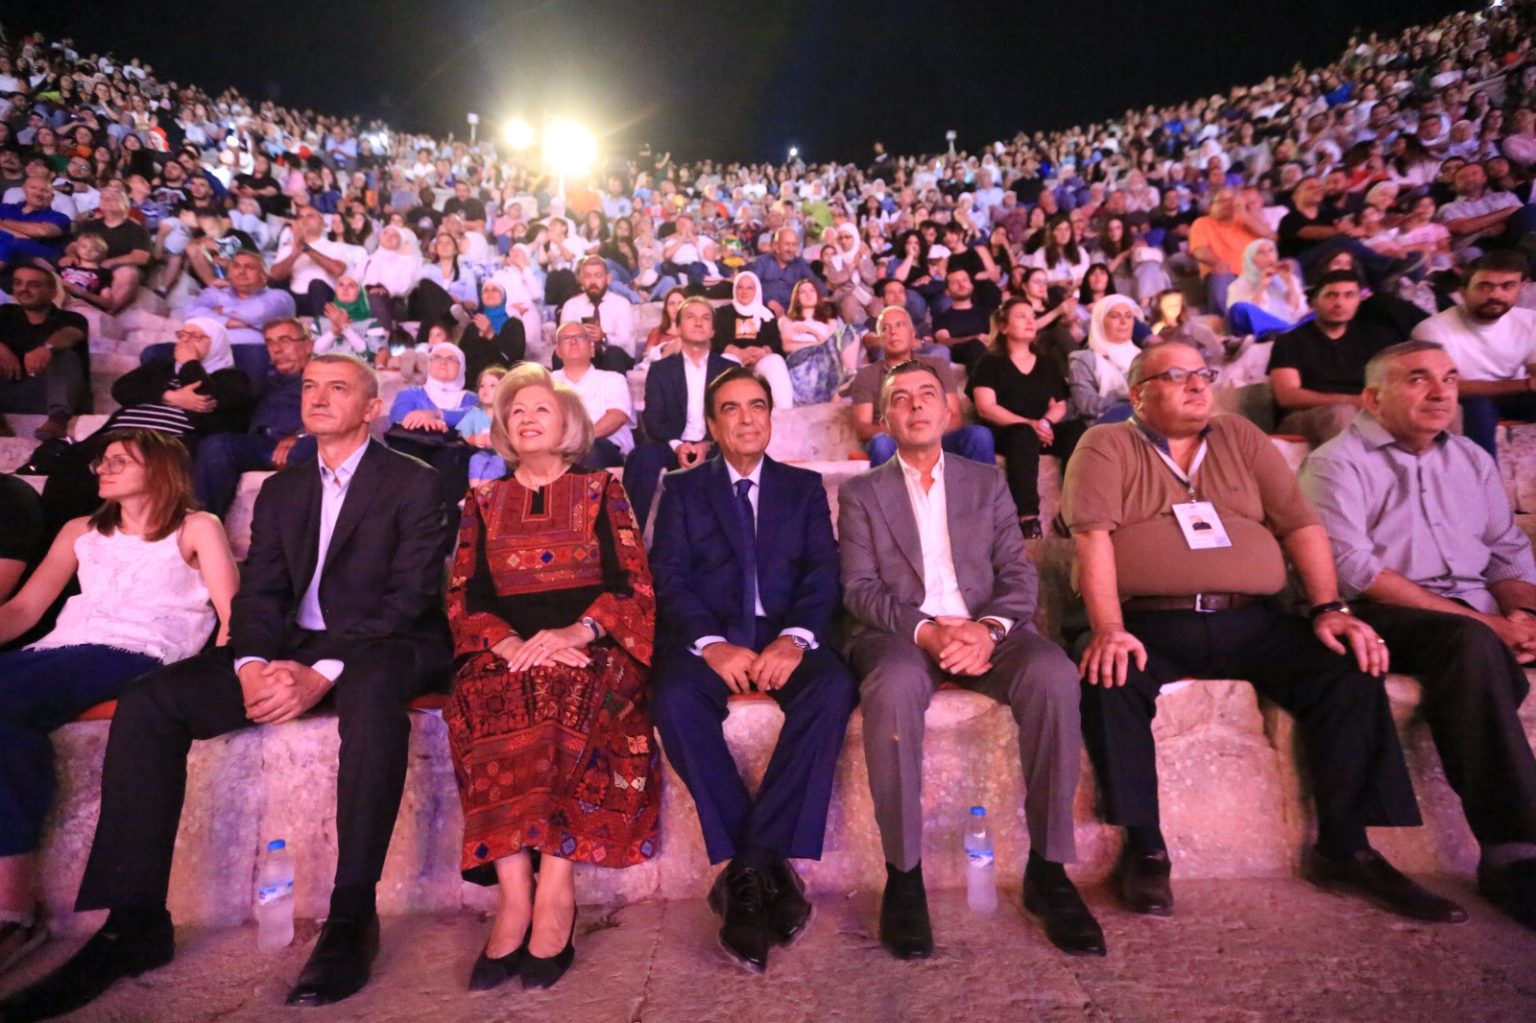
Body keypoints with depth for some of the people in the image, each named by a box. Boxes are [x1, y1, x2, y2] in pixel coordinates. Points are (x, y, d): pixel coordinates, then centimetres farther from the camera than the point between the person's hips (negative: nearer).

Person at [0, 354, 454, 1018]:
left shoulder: (414, 484, 0)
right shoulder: (280, 491, 19)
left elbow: (410, 596, -11)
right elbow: (260, 592, 10)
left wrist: (323, 673, -23)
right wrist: (253, 665, -13)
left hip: (382, 646, -5)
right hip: (290, 647, 6)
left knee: (371, 693, -40)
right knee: (147, 702, -15)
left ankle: (351, 916, -29)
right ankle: (136, 923, -8)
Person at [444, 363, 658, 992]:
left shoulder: (601, 490, 12)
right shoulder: (483, 503, 19)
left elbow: (634, 585, 1)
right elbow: (464, 598, 9)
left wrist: (576, 632, -16)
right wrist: (508, 643, -12)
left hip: (589, 652, -2)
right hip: (508, 654, 2)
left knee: (565, 698, -34)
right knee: (478, 701, -30)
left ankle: (555, 887, -28)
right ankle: (517, 892, -29)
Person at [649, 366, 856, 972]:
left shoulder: (804, 486, 18)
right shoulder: (682, 490, 15)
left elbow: (823, 573, 5)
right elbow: (669, 579, 2)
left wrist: (796, 638, -16)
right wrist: (711, 643, -18)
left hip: (785, 635, 1)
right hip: (708, 636, 0)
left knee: (833, 688, -31)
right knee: (676, 697, -32)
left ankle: (746, 870, -22)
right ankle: (768, 870, -20)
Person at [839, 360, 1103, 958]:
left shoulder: (987, 483, 19)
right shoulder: (860, 493, 14)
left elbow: (1018, 574, 8)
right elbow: (860, 590, 1)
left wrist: (989, 628, -14)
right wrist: (926, 631, -18)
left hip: (986, 630, 2)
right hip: (900, 634, -2)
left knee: (1053, 674, -30)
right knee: (895, 687, -36)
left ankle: (1047, 869, -14)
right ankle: (903, 874, -19)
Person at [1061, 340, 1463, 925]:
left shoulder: (1241, 438, 19)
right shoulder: (1106, 446, 6)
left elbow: (1300, 524, 12)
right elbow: (1093, 537, -9)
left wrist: (1329, 608, -2)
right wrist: (1108, 629, -22)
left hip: (1251, 622, 4)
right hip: (1147, 623, -4)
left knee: (1349, 668, -17)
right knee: (1108, 679, -32)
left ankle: (1343, 848, -1)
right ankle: (1144, 849, -15)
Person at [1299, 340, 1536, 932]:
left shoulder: (1471, 460, 21)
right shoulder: (1337, 464, -1)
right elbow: (1354, 571, -13)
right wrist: (1484, 622, -15)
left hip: (1479, 623, 6)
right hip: (1385, 618, -6)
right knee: (1471, 645, -34)